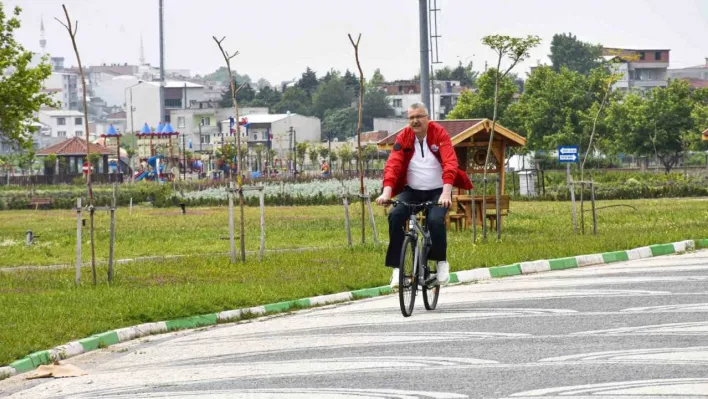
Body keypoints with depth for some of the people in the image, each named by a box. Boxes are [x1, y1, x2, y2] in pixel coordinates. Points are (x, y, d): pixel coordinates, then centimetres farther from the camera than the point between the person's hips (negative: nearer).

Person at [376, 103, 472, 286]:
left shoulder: (439, 134, -10)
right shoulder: (403, 137, -4)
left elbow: (450, 163, -21)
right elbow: (392, 164, -15)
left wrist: (446, 192, -36)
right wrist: (387, 191, -31)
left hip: (437, 191, -2)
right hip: (411, 190, 2)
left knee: (435, 220, -29)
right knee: (395, 216, -25)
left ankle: (442, 262, -2)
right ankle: (396, 267, -17)